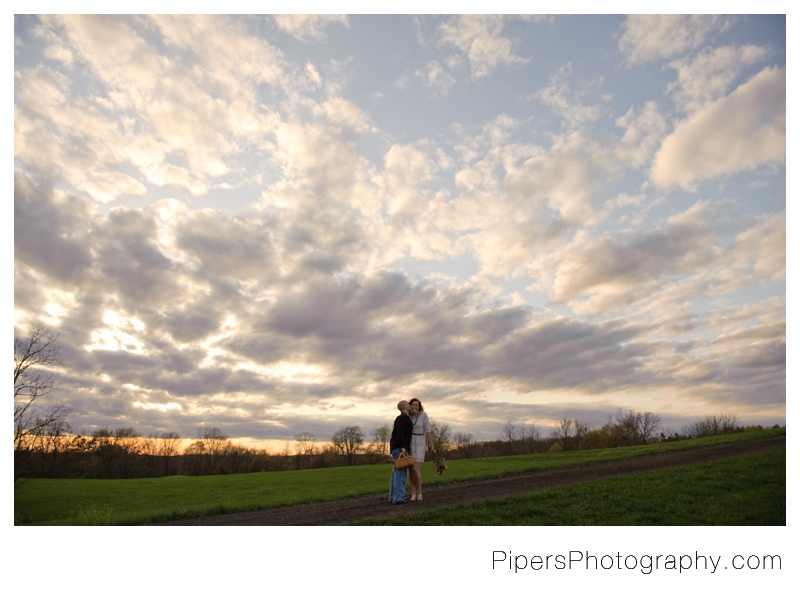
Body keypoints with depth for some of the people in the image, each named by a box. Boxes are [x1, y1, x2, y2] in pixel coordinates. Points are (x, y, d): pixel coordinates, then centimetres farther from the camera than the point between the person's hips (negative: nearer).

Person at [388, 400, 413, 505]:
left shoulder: (404, 418, 20)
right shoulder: (402, 418, -11)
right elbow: (399, 433, -21)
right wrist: (402, 447, -28)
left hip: (398, 448, 10)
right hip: (400, 448, -10)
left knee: (396, 472, 10)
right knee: (401, 472, -12)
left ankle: (393, 496, 14)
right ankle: (398, 498, -14)